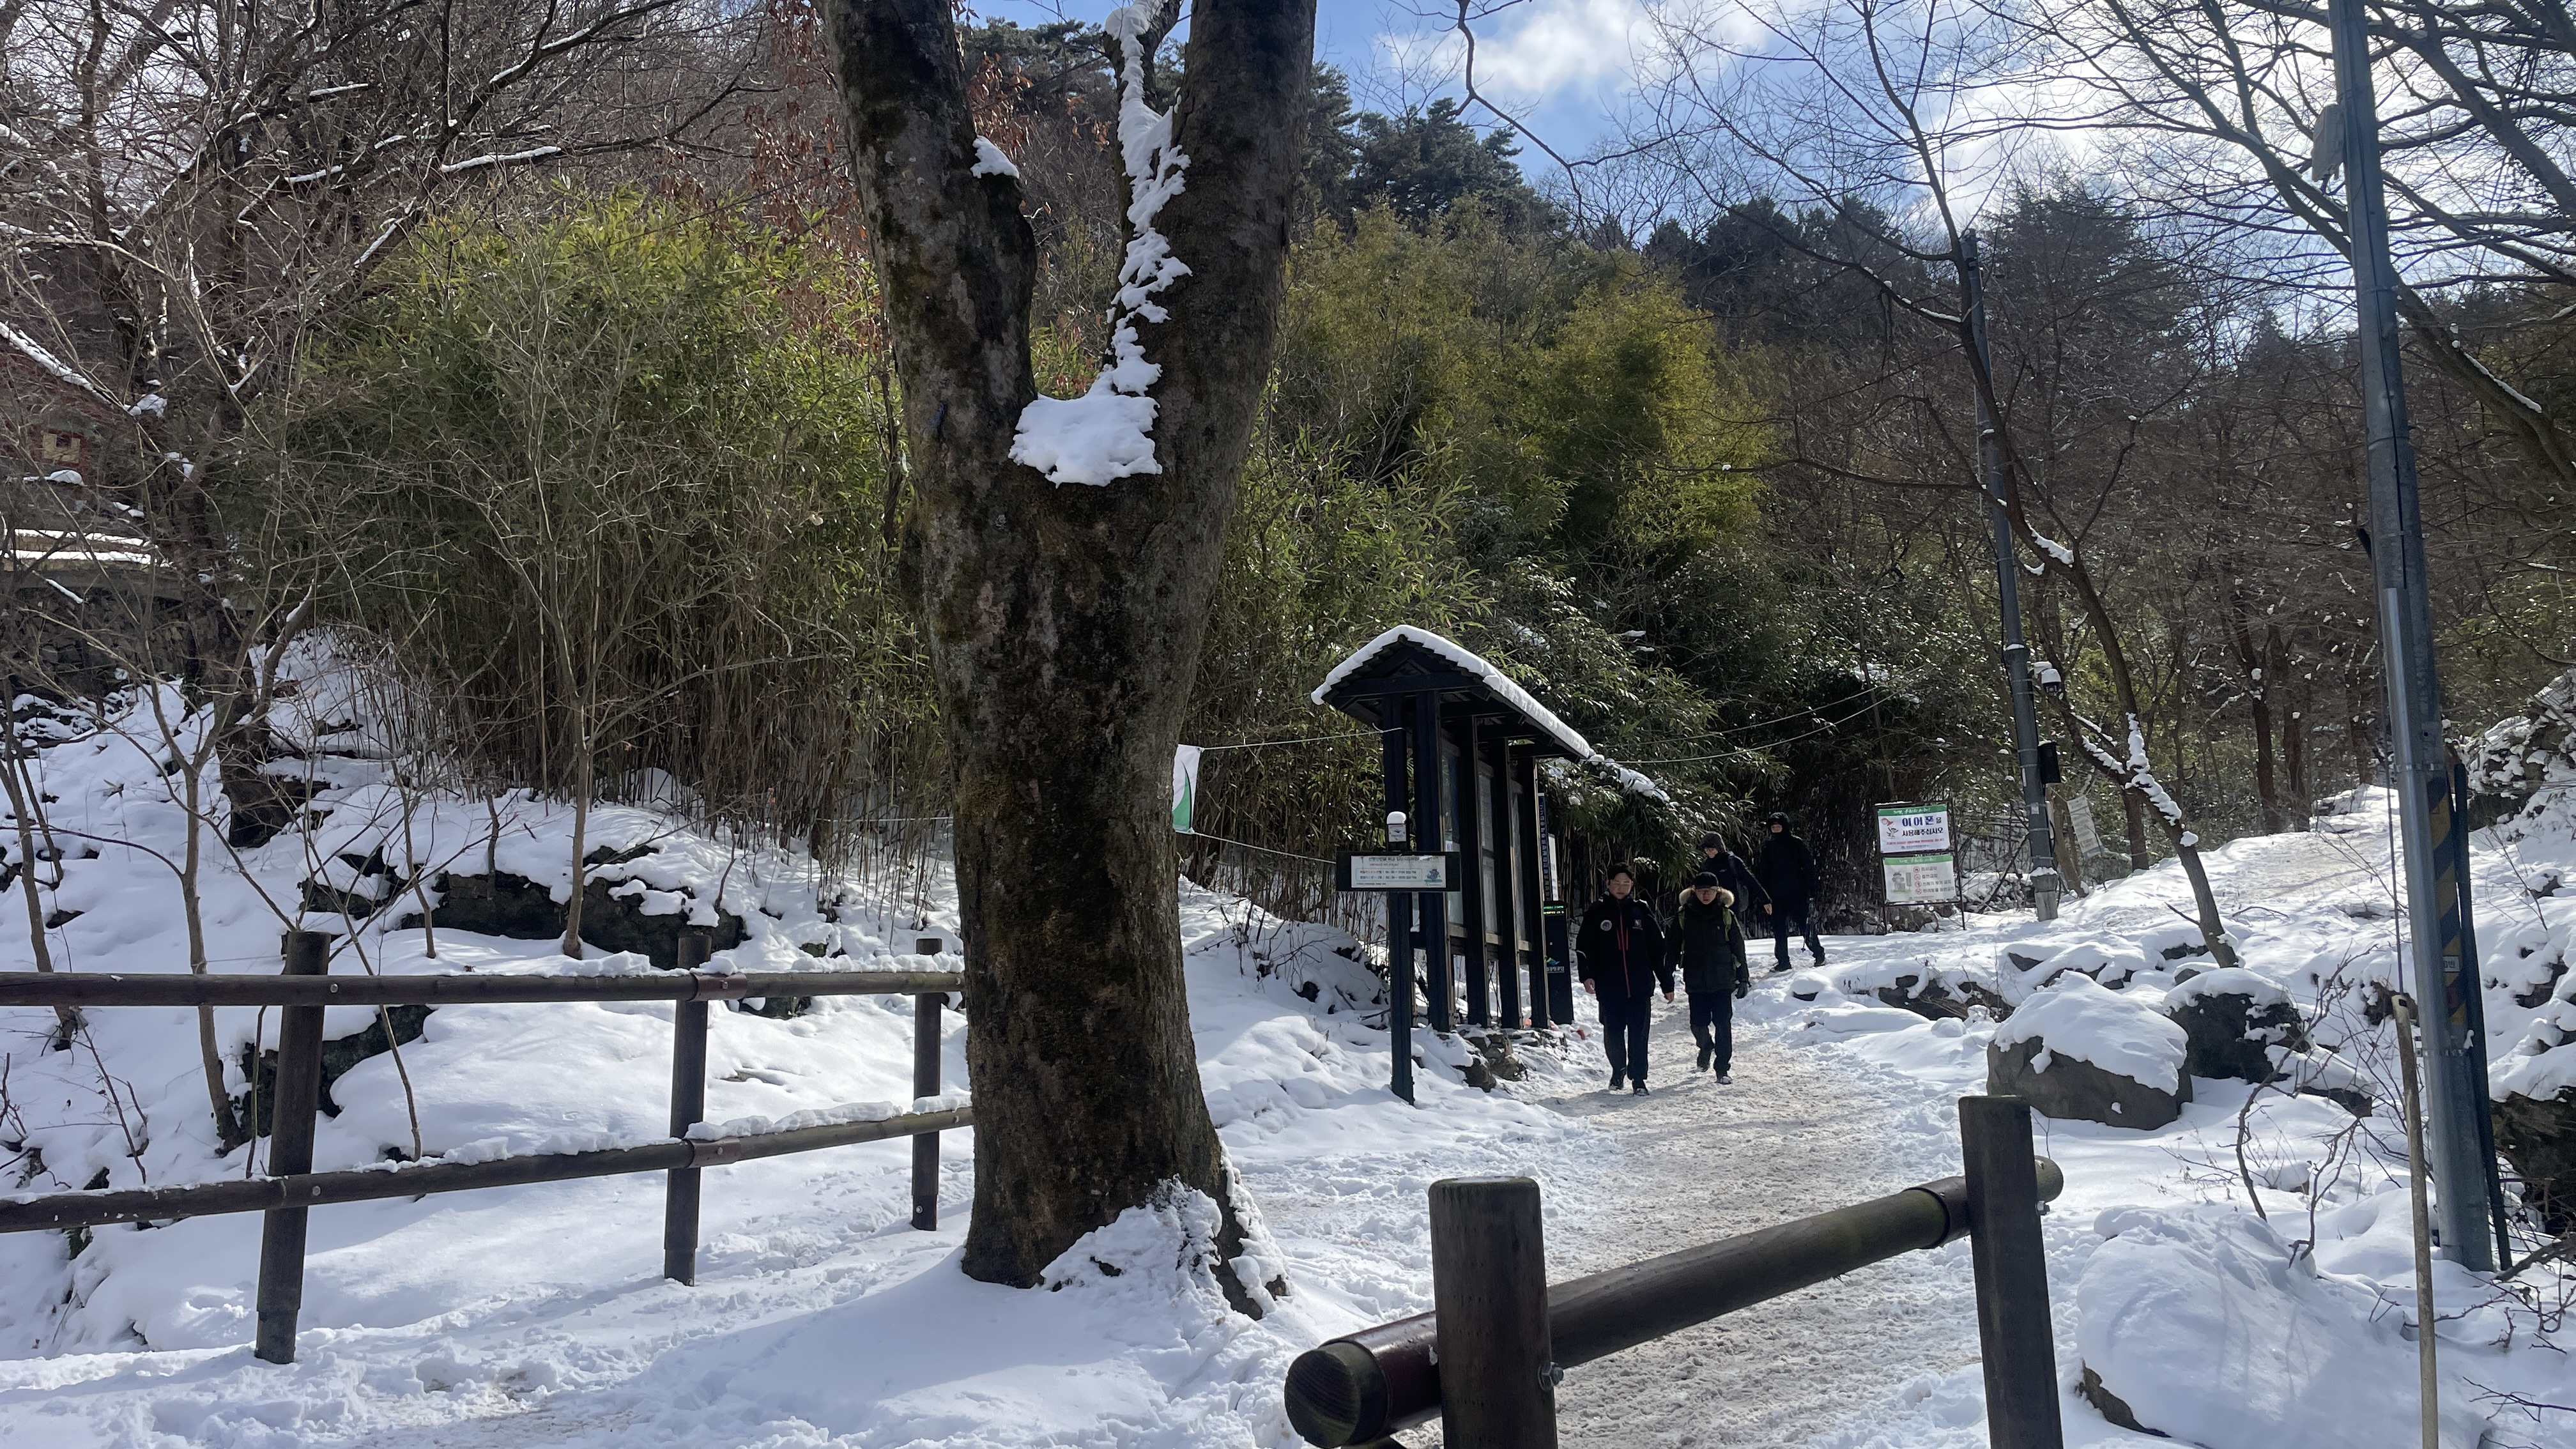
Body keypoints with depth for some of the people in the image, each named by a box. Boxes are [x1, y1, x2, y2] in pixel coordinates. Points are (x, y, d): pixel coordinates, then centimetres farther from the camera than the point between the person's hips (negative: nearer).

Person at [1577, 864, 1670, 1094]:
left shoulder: (1642, 912, 7)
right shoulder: (1596, 913, 5)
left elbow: (1658, 949, 10)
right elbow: (1584, 947, 3)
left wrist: (1667, 983, 10)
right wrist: (1586, 975, -12)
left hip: (1640, 986, 0)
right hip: (1609, 987, 0)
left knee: (1638, 1034, -2)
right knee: (1612, 1034, 7)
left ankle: (1638, 1077, 8)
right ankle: (1618, 1071, 30)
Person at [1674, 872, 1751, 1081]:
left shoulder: (1726, 915, 1)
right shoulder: (1683, 915, 0)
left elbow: (1738, 948, 7)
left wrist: (1743, 977, 6)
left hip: (1723, 979, 0)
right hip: (1696, 981, 0)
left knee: (1723, 1024, -4)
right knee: (1698, 1024, 2)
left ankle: (1722, 1069, 6)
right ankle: (1706, 1048, 36)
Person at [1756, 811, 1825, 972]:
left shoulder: (1797, 844, -2)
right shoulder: (1768, 847, 8)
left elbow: (1809, 867, -3)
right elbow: (1764, 872, 11)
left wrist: (1812, 890, -8)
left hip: (1797, 893, -4)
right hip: (1777, 895, 4)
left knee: (1806, 925, 0)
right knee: (1779, 929, 4)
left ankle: (1819, 954, 18)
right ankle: (1783, 962, 11)